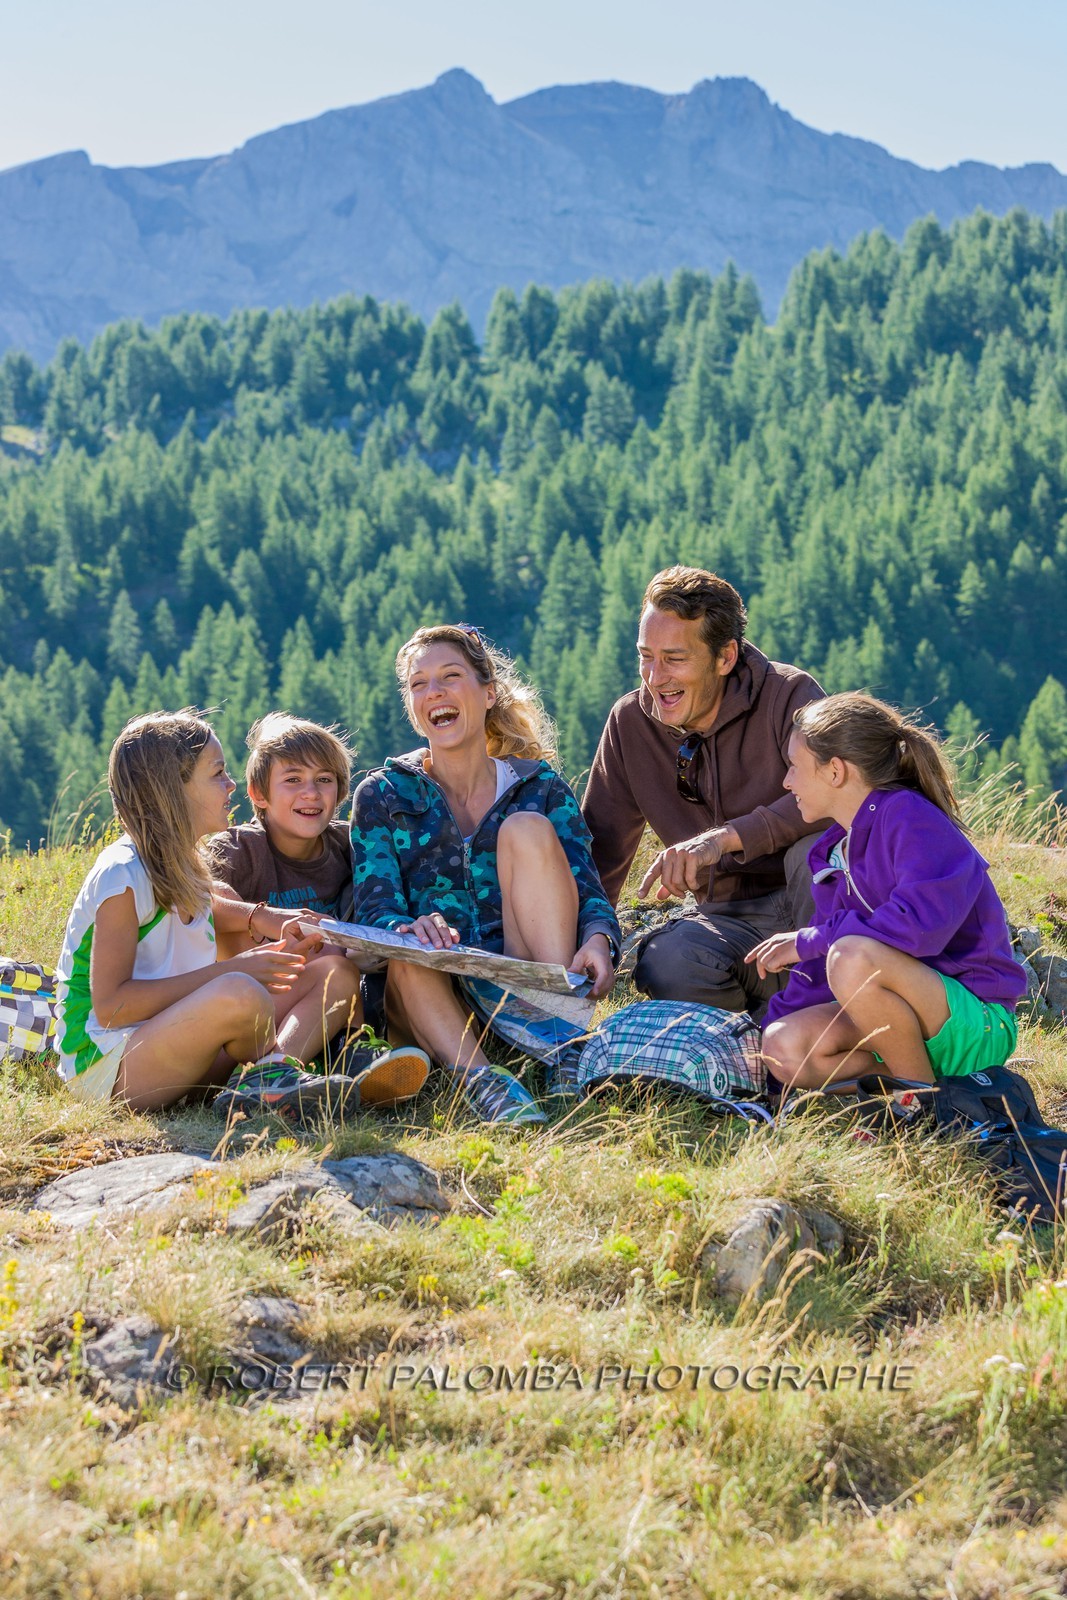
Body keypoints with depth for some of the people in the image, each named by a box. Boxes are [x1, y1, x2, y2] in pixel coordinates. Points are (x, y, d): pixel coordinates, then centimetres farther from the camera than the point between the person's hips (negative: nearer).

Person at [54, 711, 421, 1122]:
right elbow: (111, 1005, -20)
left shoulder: (185, 866, 11)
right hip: (104, 1066, -9)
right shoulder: (122, 875, -15)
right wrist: (228, 972, -21)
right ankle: (271, 1075, -8)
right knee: (240, 993, -34)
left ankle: (259, 1083, -23)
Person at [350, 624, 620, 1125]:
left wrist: (597, 939, -26)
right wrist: (410, 929, -31)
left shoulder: (539, 787, 11)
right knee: (408, 950, -33)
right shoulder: (383, 796, 8)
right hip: (436, 999, -1)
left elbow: (587, 890, -1)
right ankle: (479, 1078, -53)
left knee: (527, 828, -18)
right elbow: (374, 908, -5)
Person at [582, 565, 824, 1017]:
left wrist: (725, 837, -38)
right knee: (665, 967, -32)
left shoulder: (788, 696, -11)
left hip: (812, 904, -2)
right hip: (728, 920, 2)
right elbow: (598, 849, 9)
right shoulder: (631, 722, 3)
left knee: (816, 845, -36)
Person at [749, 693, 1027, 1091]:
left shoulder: (910, 817, -15)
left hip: (979, 1023, -8)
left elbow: (921, 923, -31)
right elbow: (820, 971, 16)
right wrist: (773, 1025, 5)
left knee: (854, 958, -34)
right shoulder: (836, 851, 12)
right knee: (785, 1049, -14)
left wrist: (807, 941, -21)